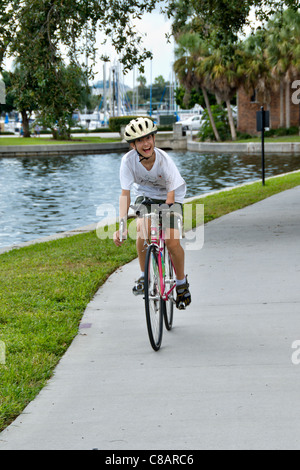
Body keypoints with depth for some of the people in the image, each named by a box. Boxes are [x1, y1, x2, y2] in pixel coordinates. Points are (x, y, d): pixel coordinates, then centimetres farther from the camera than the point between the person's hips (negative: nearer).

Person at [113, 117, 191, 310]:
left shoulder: (164, 160, -31)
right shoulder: (129, 160, -26)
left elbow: (171, 195, -29)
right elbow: (125, 194, -27)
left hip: (170, 197, -1)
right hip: (145, 195, 2)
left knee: (172, 242, -16)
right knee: (143, 231, -27)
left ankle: (182, 282, 11)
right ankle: (144, 275, -4)